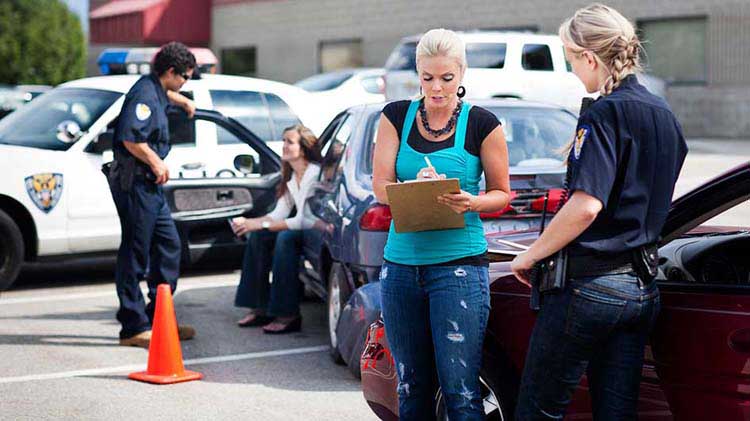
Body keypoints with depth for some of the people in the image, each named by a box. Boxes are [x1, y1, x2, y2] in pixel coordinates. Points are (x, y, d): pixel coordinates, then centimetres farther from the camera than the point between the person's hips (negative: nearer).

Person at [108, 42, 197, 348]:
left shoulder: (156, 90, 16)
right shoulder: (144, 94, -16)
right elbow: (131, 138, -27)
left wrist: (184, 101, 60)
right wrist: (156, 162, -15)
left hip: (150, 184, 11)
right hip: (134, 182, -11)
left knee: (169, 246, 13)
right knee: (135, 253, -7)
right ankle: (133, 328, -3)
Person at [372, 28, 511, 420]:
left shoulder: (482, 124, -1)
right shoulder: (397, 116, 6)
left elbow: (501, 192, 5)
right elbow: (380, 186, 1)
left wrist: (471, 202, -17)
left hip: (459, 263, -3)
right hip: (401, 265, 4)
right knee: (411, 386, 11)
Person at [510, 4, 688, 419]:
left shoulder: (604, 113, -15)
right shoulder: (663, 113, 12)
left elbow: (586, 206, -25)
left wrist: (530, 256, -13)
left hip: (590, 284, -9)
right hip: (642, 285, 9)